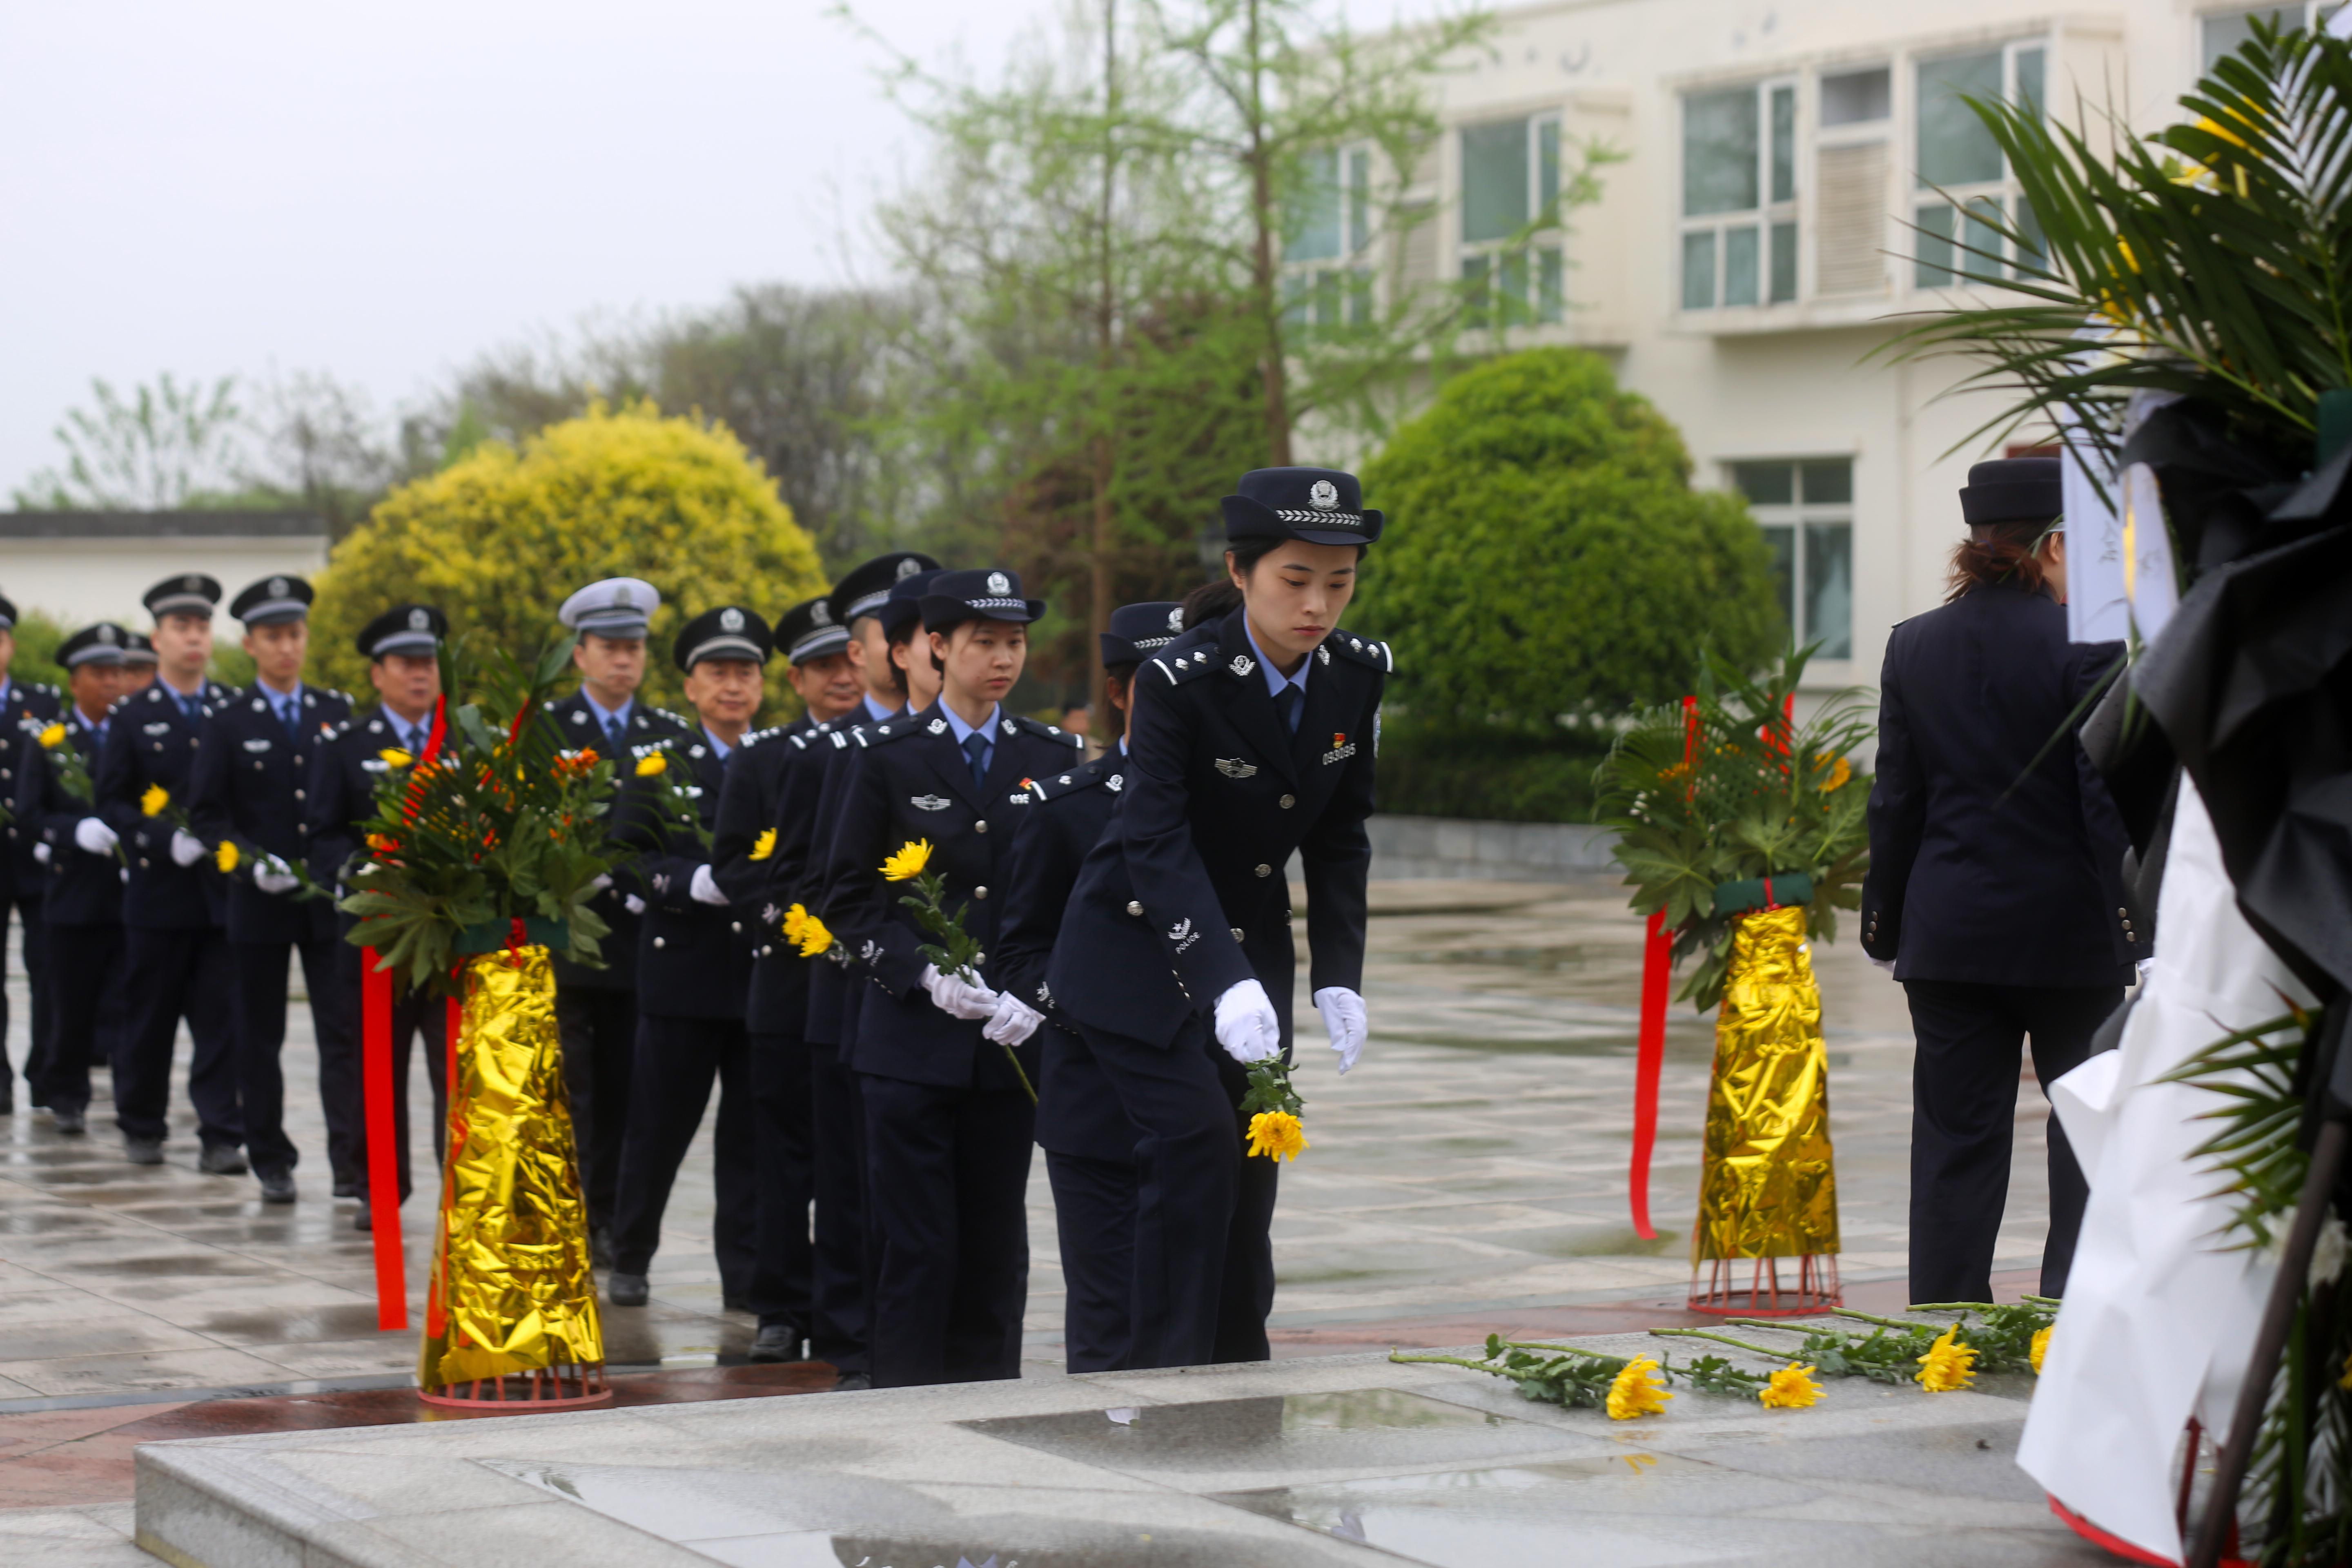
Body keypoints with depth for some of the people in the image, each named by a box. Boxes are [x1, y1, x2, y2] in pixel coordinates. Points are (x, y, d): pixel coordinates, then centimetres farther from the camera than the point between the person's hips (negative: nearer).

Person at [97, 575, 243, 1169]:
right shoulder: (133, 718, 4)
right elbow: (112, 803, 0)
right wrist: (168, 841, -13)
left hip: (225, 890, 1)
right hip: (158, 895, -1)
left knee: (223, 1019, -3)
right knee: (151, 1016, 7)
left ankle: (222, 1138, -1)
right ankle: (141, 1128, 21)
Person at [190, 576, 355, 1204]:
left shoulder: (338, 712, 7)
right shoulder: (228, 723, 1)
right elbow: (205, 814, -1)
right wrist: (249, 860, -15)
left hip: (331, 900, 1)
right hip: (258, 905, -1)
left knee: (345, 1033, -6)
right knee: (259, 1036, 7)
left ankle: (350, 1160, -7)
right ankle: (271, 1161, 17)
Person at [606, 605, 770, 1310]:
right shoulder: (658, 764, 4)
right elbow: (624, 861, -2)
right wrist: (693, 883, -18)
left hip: (765, 977, 2)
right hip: (682, 976, -2)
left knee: (753, 1134, 5)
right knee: (658, 1126, 5)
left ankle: (746, 1277, 11)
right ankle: (629, 1259, 21)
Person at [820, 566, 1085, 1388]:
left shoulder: (1052, 756, 8)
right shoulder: (891, 755, 1)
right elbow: (849, 897, 1)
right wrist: (925, 974, -13)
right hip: (911, 1039, -2)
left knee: (997, 1243, 7)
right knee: (917, 1242, -3)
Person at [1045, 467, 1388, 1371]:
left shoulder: (1358, 674, -5)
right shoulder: (1180, 680, -23)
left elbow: (1339, 838, 4)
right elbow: (1159, 845, -28)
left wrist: (1340, 980, -6)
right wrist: (1223, 984, -40)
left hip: (1251, 948, 6)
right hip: (1142, 948, -5)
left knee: (1251, 1158, 5)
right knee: (1194, 1137, -19)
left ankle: (1239, 1373, 15)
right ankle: (1167, 1368, -11)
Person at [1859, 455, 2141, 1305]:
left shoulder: (1912, 645, 3)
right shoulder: (2083, 647, -11)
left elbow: (1894, 799, 8)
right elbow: (2108, 796, -11)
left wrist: (1883, 917, 15)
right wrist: (2132, 913, -5)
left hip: (1948, 935, 4)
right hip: (2066, 930, -4)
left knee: (1955, 1138, 6)